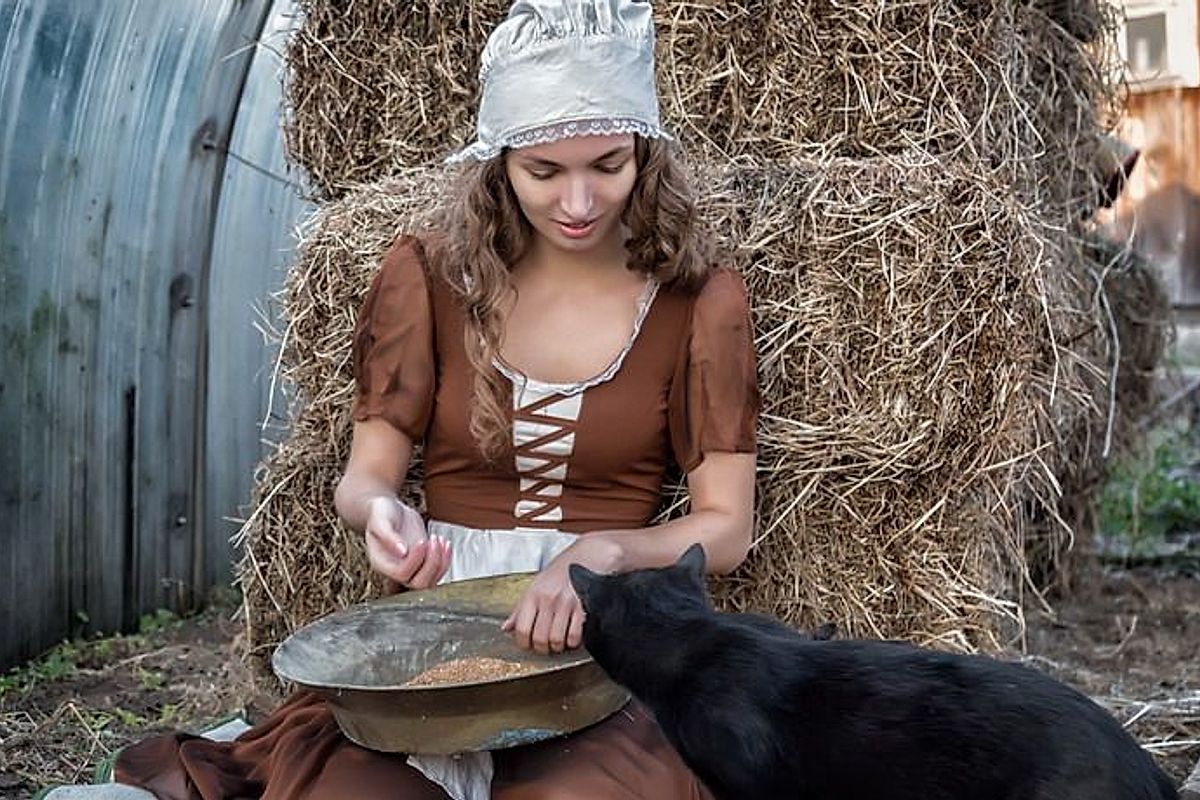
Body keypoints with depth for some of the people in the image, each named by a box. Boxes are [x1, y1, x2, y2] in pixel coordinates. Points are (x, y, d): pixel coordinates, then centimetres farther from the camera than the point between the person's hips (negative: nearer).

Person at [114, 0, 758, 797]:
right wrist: (381, 511, -22)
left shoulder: (698, 297, -3)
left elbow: (725, 527, -3)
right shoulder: (431, 274, 1)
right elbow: (367, 472, 3)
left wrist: (601, 552, -23)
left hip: (603, 643, 1)